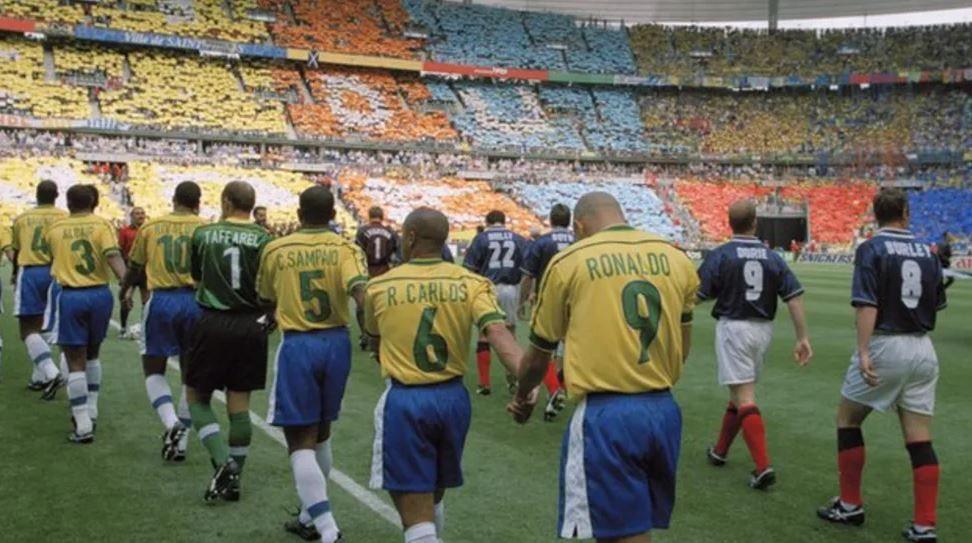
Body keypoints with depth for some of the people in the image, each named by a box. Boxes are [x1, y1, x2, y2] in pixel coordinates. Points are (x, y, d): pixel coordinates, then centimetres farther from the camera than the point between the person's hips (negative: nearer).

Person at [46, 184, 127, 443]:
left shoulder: (54, 229, 3)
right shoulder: (102, 225, -2)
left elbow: (49, 255, 11)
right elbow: (113, 257, -15)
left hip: (70, 296, -1)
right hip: (100, 295, 1)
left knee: (75, 362, 3)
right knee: (92, 355, 22)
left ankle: (83, 425, -2)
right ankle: (90, 411, 28)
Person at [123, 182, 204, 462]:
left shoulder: (150, 227, 7)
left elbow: (135, 267, 18)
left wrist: (127, 290, 37)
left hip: (161, 301, 0)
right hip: (196, 301, 0)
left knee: (154, 369, 14)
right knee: (191, 373, 14)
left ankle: (171, 423, -11)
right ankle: (180, 443, 14)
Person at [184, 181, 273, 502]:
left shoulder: (203, 234, -1)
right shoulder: (262, 239, -5)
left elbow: (196, 277, 13)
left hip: (212, 323, -1)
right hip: (250, 326, 1)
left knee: (197, 397, 13)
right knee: (239, 404, 9)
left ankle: (223, 461, -5)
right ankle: (233, 479, 15)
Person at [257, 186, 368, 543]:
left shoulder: (275, 250, 0)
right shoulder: (346, 248, -3)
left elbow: (266, 298, 15)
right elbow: (361, 293, -20)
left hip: (298, 346, -2)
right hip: (336, 342, 3)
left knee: (300, 440, 1)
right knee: (321, 432, 20)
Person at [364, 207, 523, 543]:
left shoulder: (379, 287, -3)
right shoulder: (471, 284, -4)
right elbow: (497, 331, -21)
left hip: (405, 401, -3)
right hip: (453, 397, 3)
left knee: (414, 509, 1)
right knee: (434, 493, 25)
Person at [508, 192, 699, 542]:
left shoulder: (568, 262, -1)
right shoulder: (677, 258, 9)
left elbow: (539, 353, 8)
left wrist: (521, 398, 28)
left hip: (605, 415, -5)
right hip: (665, 410, 5)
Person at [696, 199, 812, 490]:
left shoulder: (719, 255, -9)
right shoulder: (772, 257, 3)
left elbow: (698, 295, -9)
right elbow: (795, 297, -3)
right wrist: (803, 338, -2)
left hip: (733, 327, -5)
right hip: (763, 330, 5)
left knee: (744, 398, -7)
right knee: (740, 392, 19)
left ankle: (763, 466, -17)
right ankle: (720, 451, 34)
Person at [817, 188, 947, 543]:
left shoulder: (871, 249, -7)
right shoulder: (927, 252, 7)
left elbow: (867, 304, -18)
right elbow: (937, 303, 14)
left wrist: (863, 352, -22)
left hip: (884, 346, -5)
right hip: (923, 350, 5)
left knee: (847, 420, 13)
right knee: (920, 440, 6)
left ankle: (850, 505, 18)